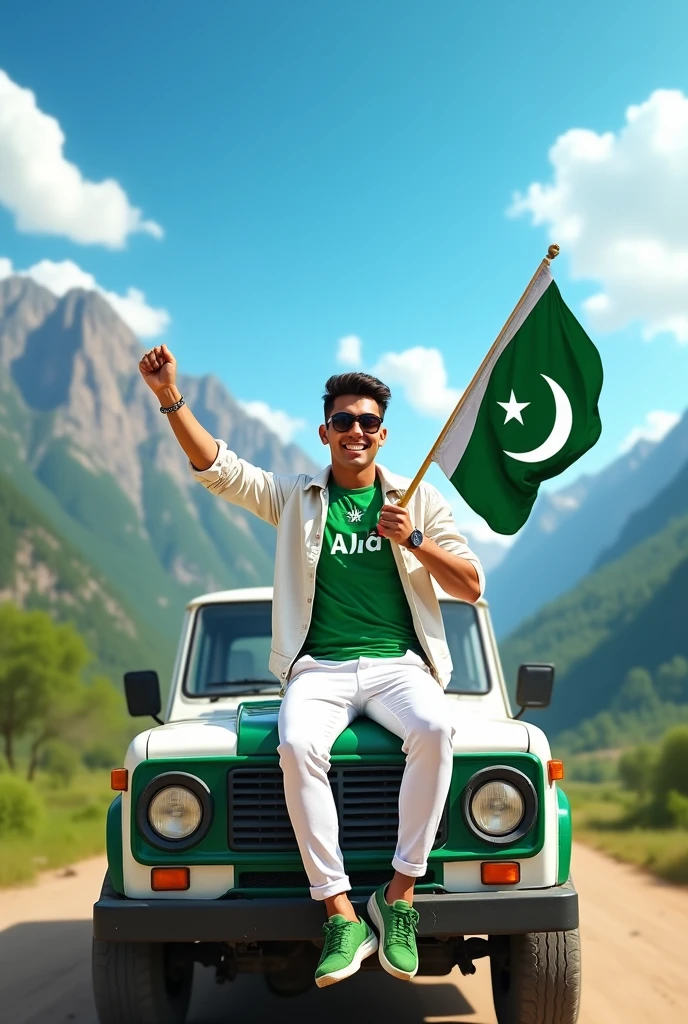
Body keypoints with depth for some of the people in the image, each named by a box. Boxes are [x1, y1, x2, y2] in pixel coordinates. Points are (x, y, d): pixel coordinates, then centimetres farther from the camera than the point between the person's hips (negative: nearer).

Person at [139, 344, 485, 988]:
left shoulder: (420, 499, 13)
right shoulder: (295, 499, 14)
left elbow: (471, 587, 8)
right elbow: (215, 469, 3)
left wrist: (413, 540, -7)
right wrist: (170, 398, -9)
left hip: (399, 664, 0)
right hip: (319, 668, 0)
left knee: (433, 729, -35)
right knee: (297, 745, -34)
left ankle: (400, 895, -23)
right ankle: (342, 917, -27)